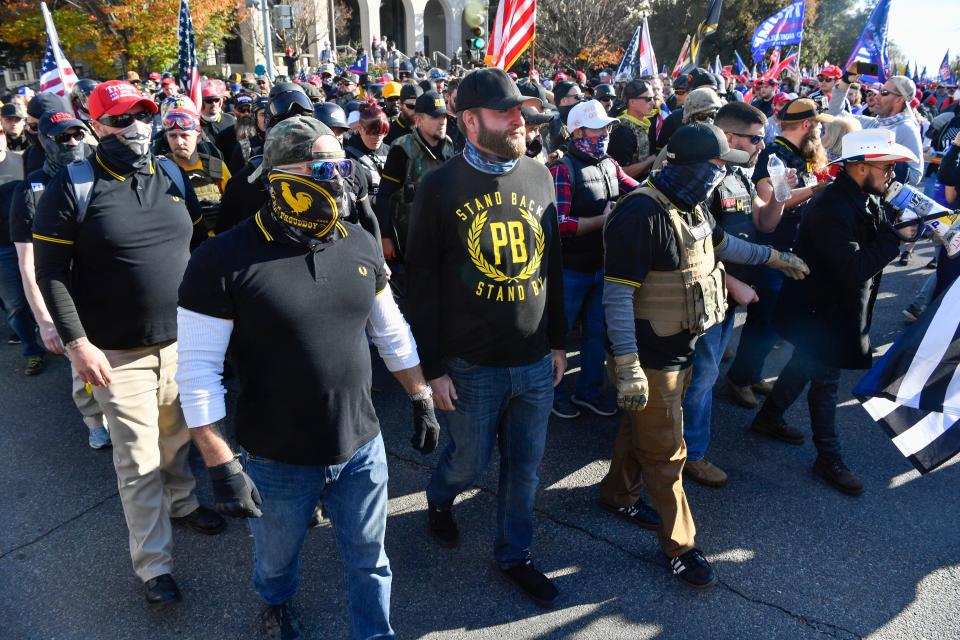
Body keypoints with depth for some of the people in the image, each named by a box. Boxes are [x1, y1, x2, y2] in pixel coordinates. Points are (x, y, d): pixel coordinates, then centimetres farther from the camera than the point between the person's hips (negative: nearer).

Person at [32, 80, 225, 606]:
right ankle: (154, 566, 17)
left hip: (181, 340, 4)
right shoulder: (72, 187, -9)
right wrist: (77, 343, -15)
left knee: (178, 438, 21)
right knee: (139, 463, 2)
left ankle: (183, 502, 48)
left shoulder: (172, 175, 5)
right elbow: (51, 271, -9)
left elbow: (199, 244, 13)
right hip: (118, 352, -4)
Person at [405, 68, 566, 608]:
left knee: (525, 466, 14)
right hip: (473, 365, -3)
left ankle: (515, 553, 37)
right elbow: (424, 283, -7)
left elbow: (553, 264, 10)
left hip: (536, 361, 4)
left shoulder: (539, 176, 3)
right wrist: (433, 367, -7)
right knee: (471, 461, 13)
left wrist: (558, 340, 11)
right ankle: (440, 498, 48)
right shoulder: (441, 187, -9)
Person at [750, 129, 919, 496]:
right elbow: (855, 269, -34)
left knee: (804, 365, 23)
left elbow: (870, 249, 5)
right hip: (820, 311, -10)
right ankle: (829, 459, 19)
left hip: (837, 309, 10)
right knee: (825, 382, 3)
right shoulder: (832, 210, -28)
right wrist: (896, 236, -27)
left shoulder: (866, 200, 3)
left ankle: (769, 418, 42)